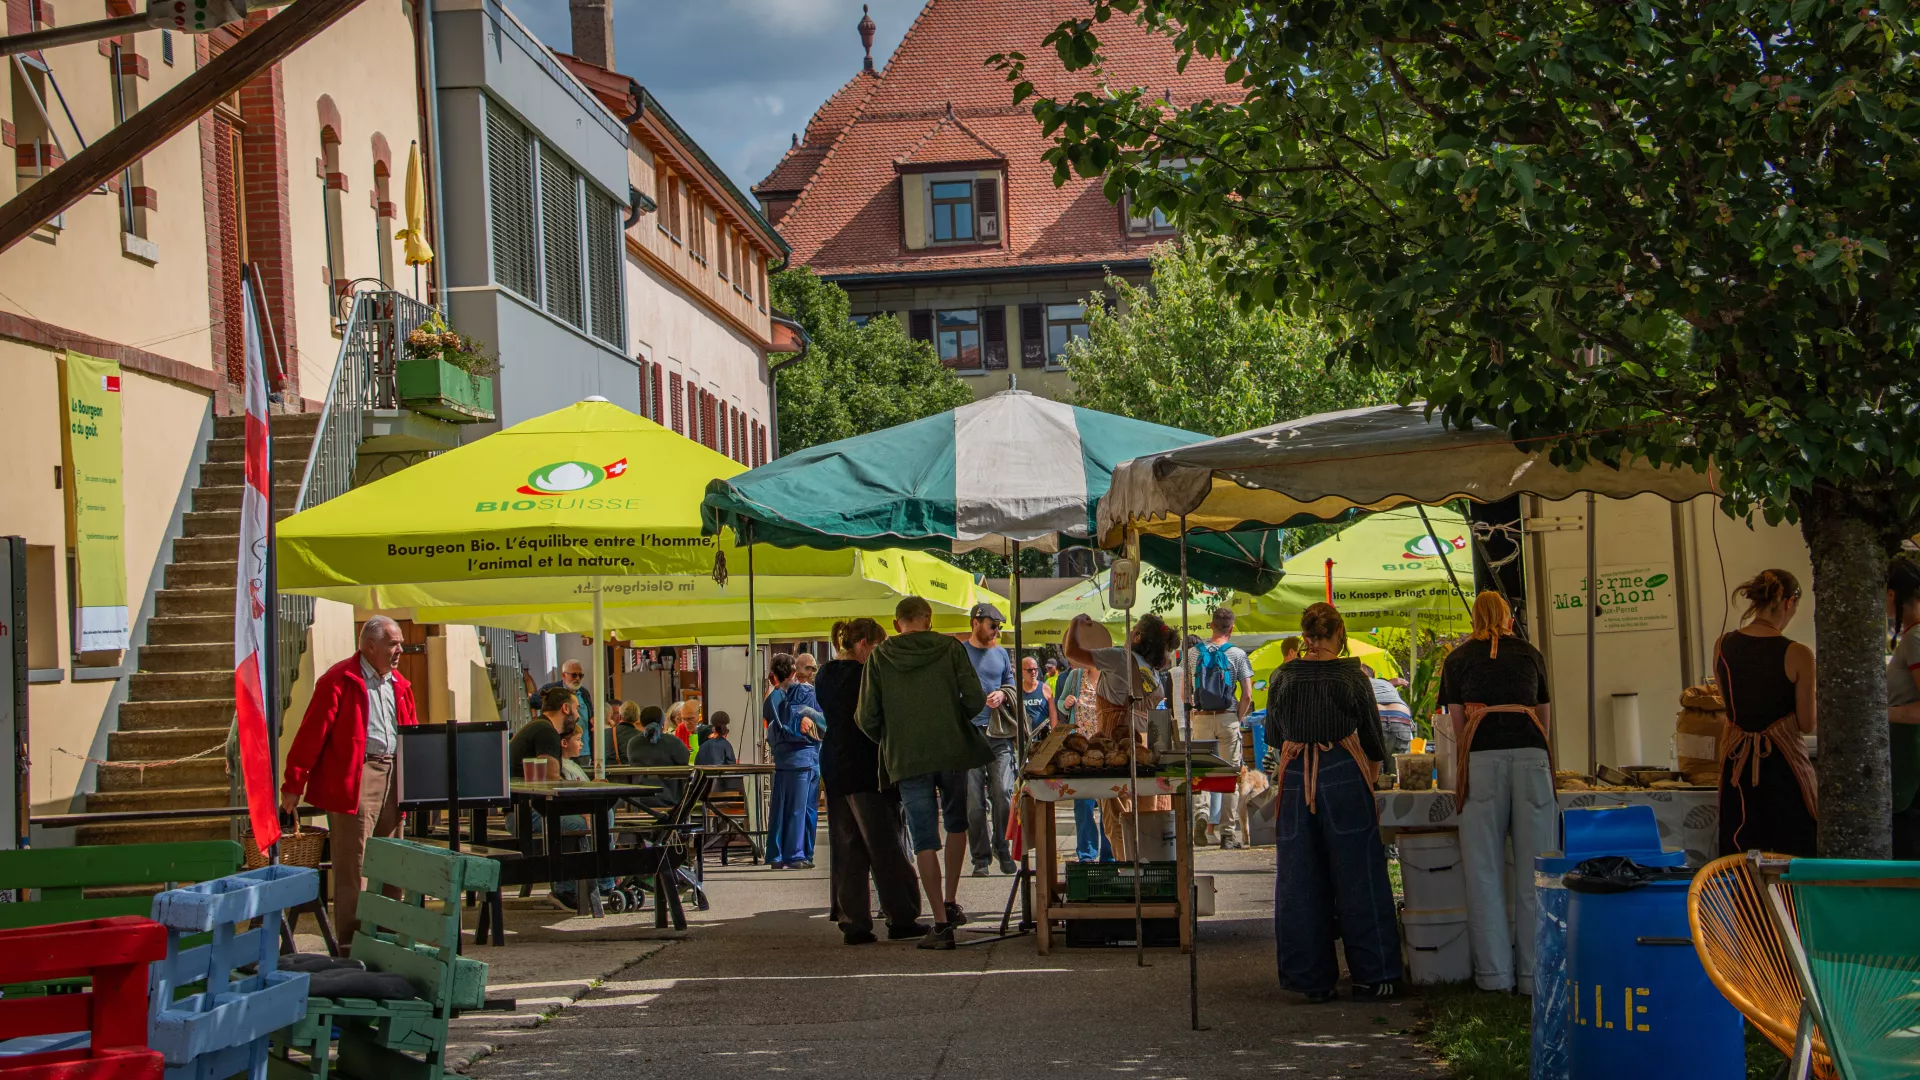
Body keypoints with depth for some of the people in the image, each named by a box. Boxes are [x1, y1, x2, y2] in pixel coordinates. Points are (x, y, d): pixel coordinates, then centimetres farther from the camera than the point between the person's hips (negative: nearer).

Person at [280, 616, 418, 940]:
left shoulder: (399, 685, 16)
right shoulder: (341, 680, -7)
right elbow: (312, 733, -10)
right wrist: (294, 784, -12)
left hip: (392, 778, 7)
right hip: (354, 779, -7)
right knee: (353, 867, -5)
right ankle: (351, 943, -1)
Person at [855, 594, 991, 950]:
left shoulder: (879, 657, 3)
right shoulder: (950, 649, 1)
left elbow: (866, 716, 2)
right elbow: (975, 698, -5)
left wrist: (887, 741, 21)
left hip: (906, 758, 0)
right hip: (952, 751, 0)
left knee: (924, 840, 2)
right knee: (956, 823, 23)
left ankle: (941, 923, -1)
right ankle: (951, 902, 19)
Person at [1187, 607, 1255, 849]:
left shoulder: (1193, 653, 3)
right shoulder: (1237, 654, -3)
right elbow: (1247, 695, -6)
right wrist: (1239, 719, 6)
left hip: (1201, 719, 1)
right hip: (1228, 719, -1)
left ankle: (1200, 813, -11)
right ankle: (1228, 833, 6)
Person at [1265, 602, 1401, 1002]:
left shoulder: (1283, 677, 1)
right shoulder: (1350, 676, -5)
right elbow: (1372, 737, 4)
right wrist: (1373, 766, 24)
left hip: (1295, 776, 2)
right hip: (1343, 774, -2)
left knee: (1300, 879, 7)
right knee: (1357, 877, 5)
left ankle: (1312, 979, 9)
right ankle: (1372, 976, 7)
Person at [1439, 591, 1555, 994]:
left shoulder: (1458, 659, 16)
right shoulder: (1529, 654, 21)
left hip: (1482, 756, -1)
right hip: (1531, 753, 1)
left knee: (1485, 867, 5)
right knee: (1533, 867, 4)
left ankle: (1495, 971, 6)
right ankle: (1535, 971, 5)